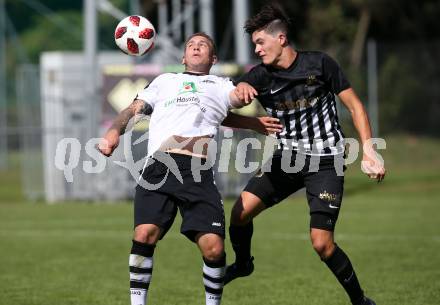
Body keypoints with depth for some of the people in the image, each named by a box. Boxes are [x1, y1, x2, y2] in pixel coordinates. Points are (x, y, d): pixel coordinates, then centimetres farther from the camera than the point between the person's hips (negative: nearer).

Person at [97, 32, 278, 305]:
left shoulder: (220, 85, 28)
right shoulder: (164, 81, 33)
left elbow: (239, 98, 8)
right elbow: (134, 109, 23)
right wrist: (115, 131, 3)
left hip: (198, 173, -1)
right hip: (158, 167, 1)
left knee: (214, 248, -13)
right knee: (144, 234, -19)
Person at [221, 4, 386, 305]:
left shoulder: (320, 63, -7)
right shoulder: (260, 76, 0)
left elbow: (354, 105, -2)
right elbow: (238, 93, -20)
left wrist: (368, 150, -11)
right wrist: (241, 89, -45)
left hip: (326, 162, -4)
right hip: (286, 158, 4)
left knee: (322, 243, -13)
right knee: (241, 211, -12)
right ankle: (243, 263, 19)